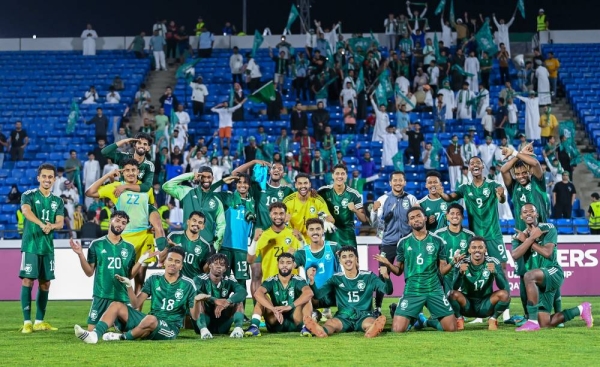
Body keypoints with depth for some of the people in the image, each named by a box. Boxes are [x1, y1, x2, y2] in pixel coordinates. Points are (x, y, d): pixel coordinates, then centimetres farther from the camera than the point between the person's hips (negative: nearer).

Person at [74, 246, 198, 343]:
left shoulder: (187, 284, -2)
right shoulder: (154, 279, 10)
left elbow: (194, 316, -3)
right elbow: (136, 304, 4)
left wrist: (196, 302, -25)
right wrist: (129, 286, -12)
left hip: (170, 329, -5)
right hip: (151, 323, 5)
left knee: (150, 319, -40)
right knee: (116, 306, -9)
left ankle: (123, 337, -17)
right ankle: (94, 335, -32)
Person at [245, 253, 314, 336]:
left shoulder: (298, 281, -7)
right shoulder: (271, 282, -5)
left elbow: (309, 293, -29)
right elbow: (257, 293, -26)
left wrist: (290, 306, -42)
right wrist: (274, 309, -41)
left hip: (294, 323, -1)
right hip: (275, 324, 1)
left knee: (306, 298, -20)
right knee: (262, 297, -17)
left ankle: (306, 327, -34)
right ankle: (254, 327, -34)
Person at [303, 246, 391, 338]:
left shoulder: (368, 276, 7)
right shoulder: (336, 278, 11)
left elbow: (388, 291, -2)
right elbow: (318, 295, 2)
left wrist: (386, 277, -25)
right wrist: (312, 280, -19)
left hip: (364, 316, -1)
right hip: (343, 317, 1)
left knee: (371, 323, -38)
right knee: (330, 323, -33)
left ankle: (372, 330, -72)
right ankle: (322, 331, -67)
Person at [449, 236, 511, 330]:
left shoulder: (493, 263, -8)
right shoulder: (462, 264, -9)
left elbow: (504, 287, -17)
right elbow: (454, 287, -21)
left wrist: (495, 272, -35)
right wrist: (460, 273, -39)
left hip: (485, 305, 1)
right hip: (466, 305, -1)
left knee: (504, 294, -25)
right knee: (453, 294, -30)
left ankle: (493, 319, 1)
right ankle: (458, 319, -1)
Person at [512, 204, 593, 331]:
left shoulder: (548, 228, 0)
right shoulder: (519, 236, 11)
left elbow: (547, 252, -15)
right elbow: (515, 255, -10)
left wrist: (526, 240, -9)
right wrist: (531, 238, -16)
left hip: (553, 272, -6)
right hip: (537, 283, 6)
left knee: (529, 275, -39)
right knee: (545, 324, 3)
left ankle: (533, 321, -38)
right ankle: (581, 309, 27)